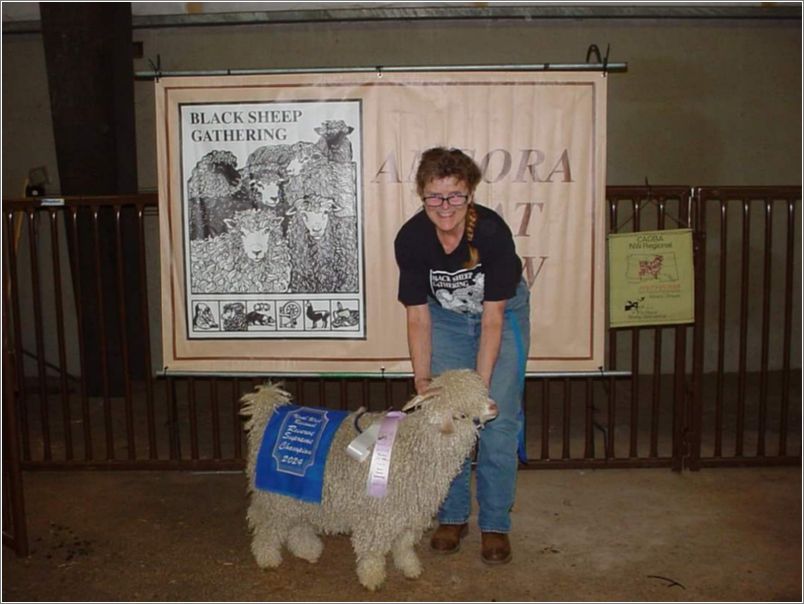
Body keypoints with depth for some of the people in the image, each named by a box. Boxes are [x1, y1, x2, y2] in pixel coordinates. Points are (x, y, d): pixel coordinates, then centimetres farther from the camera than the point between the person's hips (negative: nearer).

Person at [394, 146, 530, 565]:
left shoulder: (493, 231, -32)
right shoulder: (410, 239, -25)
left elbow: (493, 317, -27)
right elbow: (418, 316, -16)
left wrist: (481, 384, -30)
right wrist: (422, 378, -22)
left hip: (503, 313, -2)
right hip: (446, 316, 2)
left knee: (498, 418, -6)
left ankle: (495, 524, 10)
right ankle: (453, 516, 18)